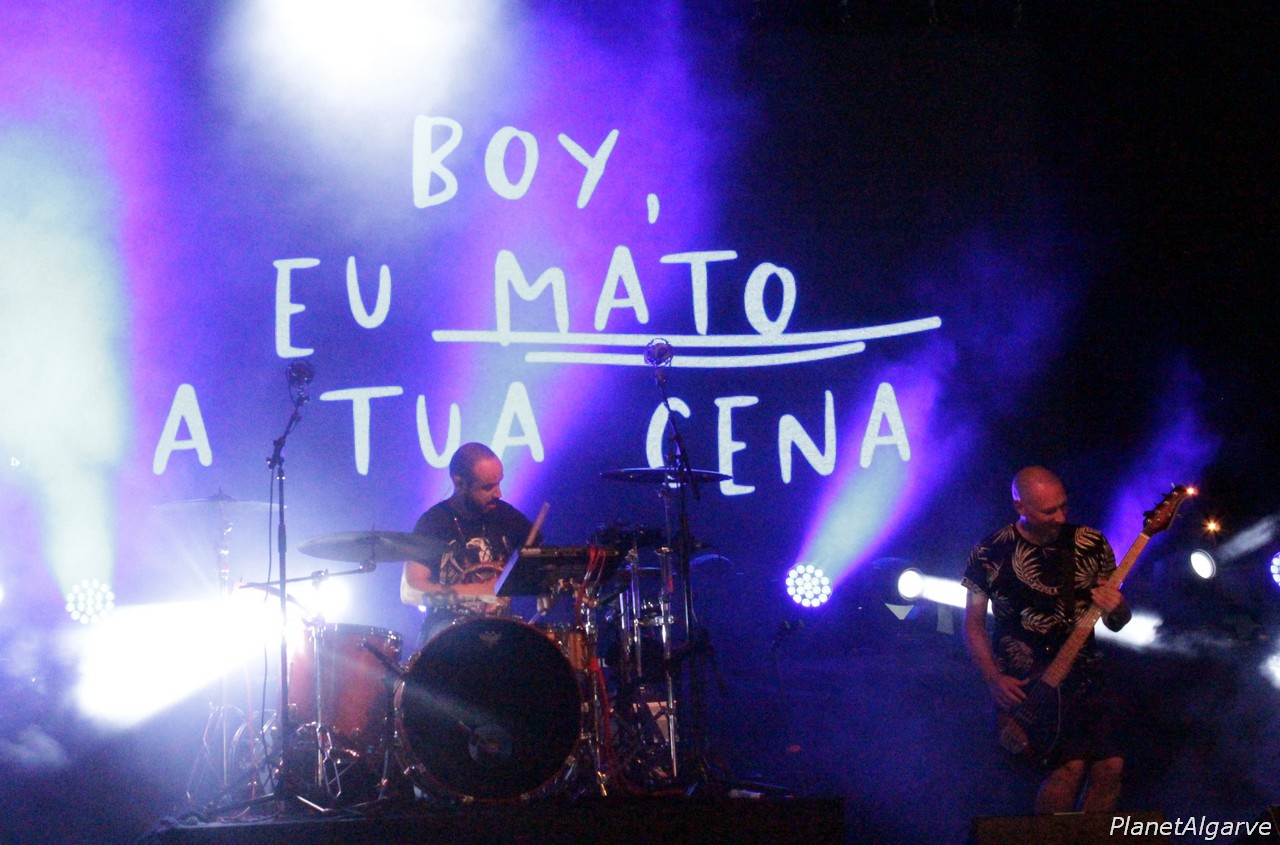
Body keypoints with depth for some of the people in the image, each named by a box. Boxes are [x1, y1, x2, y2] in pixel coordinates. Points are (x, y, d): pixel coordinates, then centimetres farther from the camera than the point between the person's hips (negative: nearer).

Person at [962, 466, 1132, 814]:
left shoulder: (1091, 545, 4)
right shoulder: (990, 553, -2)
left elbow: (1116, 622, 12)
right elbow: (973, 624, 6)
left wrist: (1116, 609, -13)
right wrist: (993, 679, -9)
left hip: (1082, 676, 3)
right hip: (1022, 685, -3)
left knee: (1111, 764, -18)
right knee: (1070, 766, -24)